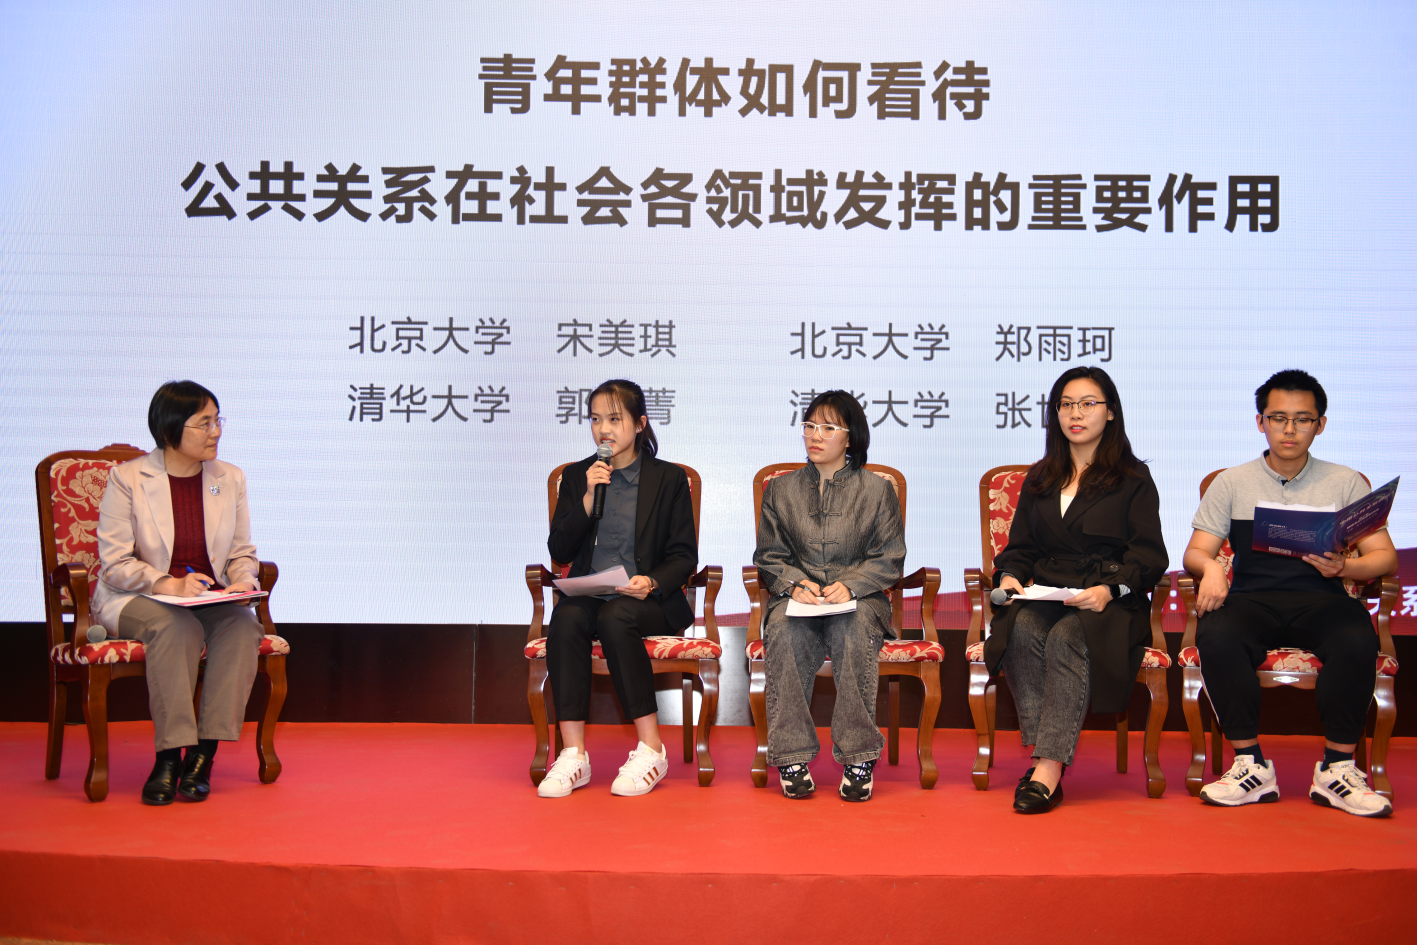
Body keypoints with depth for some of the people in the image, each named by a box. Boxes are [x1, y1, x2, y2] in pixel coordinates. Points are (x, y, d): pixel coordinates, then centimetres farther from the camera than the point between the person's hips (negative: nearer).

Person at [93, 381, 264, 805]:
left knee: (243, 625, -29)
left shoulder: (230, 478, 9)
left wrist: (242, 580, -11)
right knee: (177, 627, -36)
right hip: (135, 600, -3)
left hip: (211, 598, 3)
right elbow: (115, 563, -8)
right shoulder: (127, 478, -3)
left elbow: (242, 554, 13)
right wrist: (170, 584, -23)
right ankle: (169, 755, -32)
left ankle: (203, 753, -29)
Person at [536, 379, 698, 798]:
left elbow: (685, 556, 3)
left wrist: (652, 582, -18)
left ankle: (651, 749, -26)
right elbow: (559, 551, 4)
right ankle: (573, 755, -29)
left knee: (614, 618, -35)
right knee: (565, 621, -32)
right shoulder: (575, 476, 14)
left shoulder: (669, 478, 7)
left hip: (648, 598, -2)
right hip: (588, 593, 2)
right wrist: (588, 498, -8)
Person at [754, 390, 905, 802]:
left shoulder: (877, 490, 10)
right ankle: (792, 756, -28)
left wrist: (849, 585, -14)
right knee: (783, 630, -34)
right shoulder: (780, 490, 17)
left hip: (858, 598, -1)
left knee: (853, 630, -37)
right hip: (796, 598, 2)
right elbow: (768, 556, 13)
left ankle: (858, 756, -29)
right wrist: (795, 584, -8)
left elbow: (889, 559, 5)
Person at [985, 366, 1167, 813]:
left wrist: (1109, 590, -18)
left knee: (1067, 638, -35)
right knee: (1022, 631, -32)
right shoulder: (1039, 479, 24)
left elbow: (1149, 556, 1)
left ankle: (1049, 766, -39)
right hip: (1045, 598, 3)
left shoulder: (1133, 479, 11)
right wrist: (1009, 576, -1)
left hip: (1110, 605, -3)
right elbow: (1019, 548, 23)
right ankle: (1041, 754, -33)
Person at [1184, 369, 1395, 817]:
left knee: (1358, 641, -34)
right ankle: (1251, 766, -20)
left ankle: (1337, 768, -17)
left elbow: (1385, 556, 6)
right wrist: (1210, 567, -18)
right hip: (1252, 599, 0)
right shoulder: (1231, 483, 14)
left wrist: (1343, 567, -16)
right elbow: (1195, 551, 8)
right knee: (1216, 636, -34)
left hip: (1321, 599, 0)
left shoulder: (1346, 483, 13)